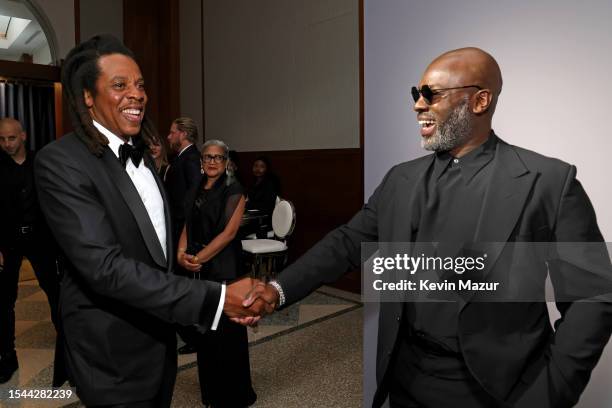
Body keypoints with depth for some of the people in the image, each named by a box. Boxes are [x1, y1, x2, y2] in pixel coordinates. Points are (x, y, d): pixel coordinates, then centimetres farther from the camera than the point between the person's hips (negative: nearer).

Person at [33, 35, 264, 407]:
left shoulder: (142, 155, 7)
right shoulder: (60, 161, -19)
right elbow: (104, 266, -27)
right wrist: (216, 298, -30)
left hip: (159, 341, 7)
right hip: (112, 356, -7)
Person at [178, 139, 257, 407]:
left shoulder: (233, 190, -8)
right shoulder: (196, 191, 11)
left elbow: (229, 232, -15)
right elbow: (188, 226, 10)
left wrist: (199, 257, -17)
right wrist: (181, 253, -8)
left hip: (223, 266, -6)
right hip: (198, 267, 6)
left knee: (225, 329, 3)